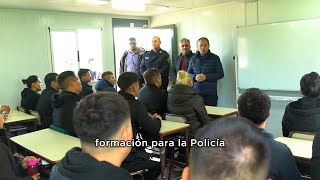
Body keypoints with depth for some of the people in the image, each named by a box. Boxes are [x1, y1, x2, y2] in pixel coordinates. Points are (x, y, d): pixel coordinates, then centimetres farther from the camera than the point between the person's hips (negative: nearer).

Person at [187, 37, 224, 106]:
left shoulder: (215, 58, 1)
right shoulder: (193, 59, 10)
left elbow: (221, 74, -2)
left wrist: (206, 77, -15)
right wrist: (194, 77, -10)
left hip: (210, 93, -2)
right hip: (196, 92, 2)